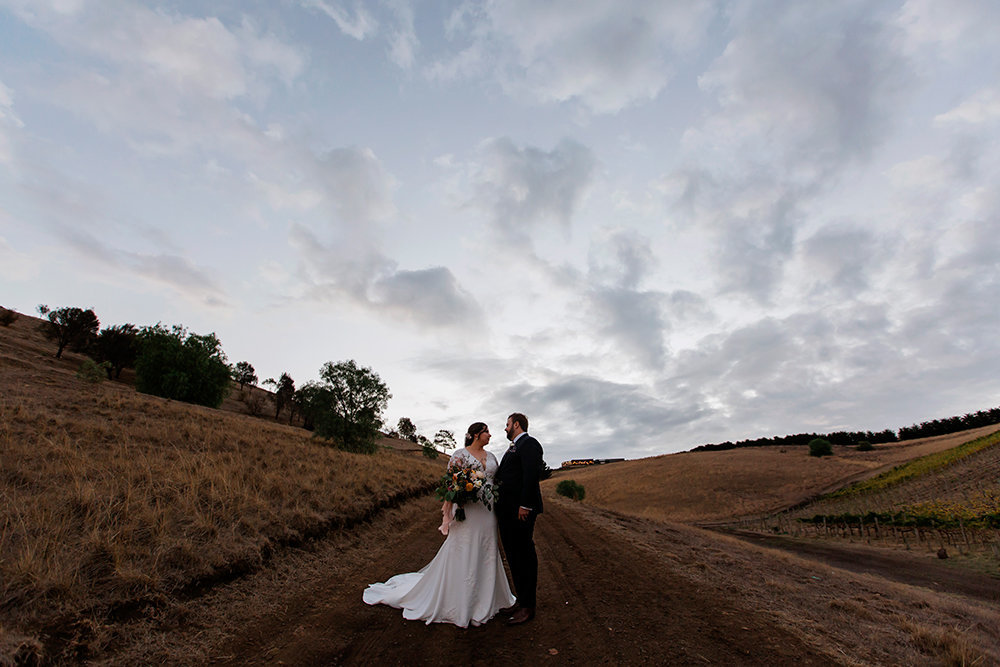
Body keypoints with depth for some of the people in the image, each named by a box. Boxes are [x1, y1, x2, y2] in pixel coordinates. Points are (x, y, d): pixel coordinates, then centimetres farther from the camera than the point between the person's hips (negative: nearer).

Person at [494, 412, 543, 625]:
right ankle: (521, 601, 28)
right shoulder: (513, 448, 20)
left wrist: (525, 505, -24)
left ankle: (528, 607, 13)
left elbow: (532, 475, -21)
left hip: (520, 511, -10)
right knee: (513, 557, 16)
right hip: (507, 511, 10)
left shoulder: (528, 444, -11)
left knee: (524, 556, 1)